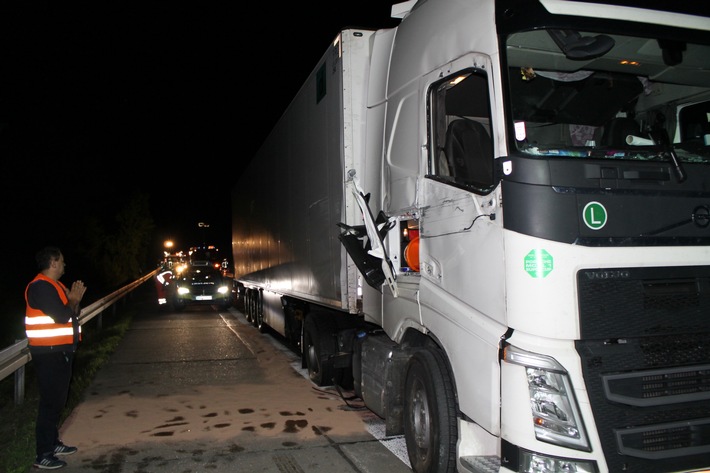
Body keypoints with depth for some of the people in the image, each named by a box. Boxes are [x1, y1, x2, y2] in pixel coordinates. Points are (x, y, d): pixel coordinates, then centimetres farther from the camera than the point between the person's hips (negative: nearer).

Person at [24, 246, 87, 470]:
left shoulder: (55, 285, 14)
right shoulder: (41, 286, -17)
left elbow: (72, 314, 17)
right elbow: (60, 316, -24)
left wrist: (75, 300, 0)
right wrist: (73, 300, -7)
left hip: (61, 350, 10)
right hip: (49, 352, -10)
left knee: (58, 400, 17)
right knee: (50, 401, -6)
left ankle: (53, 443, 29)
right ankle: (43, 455, 1)